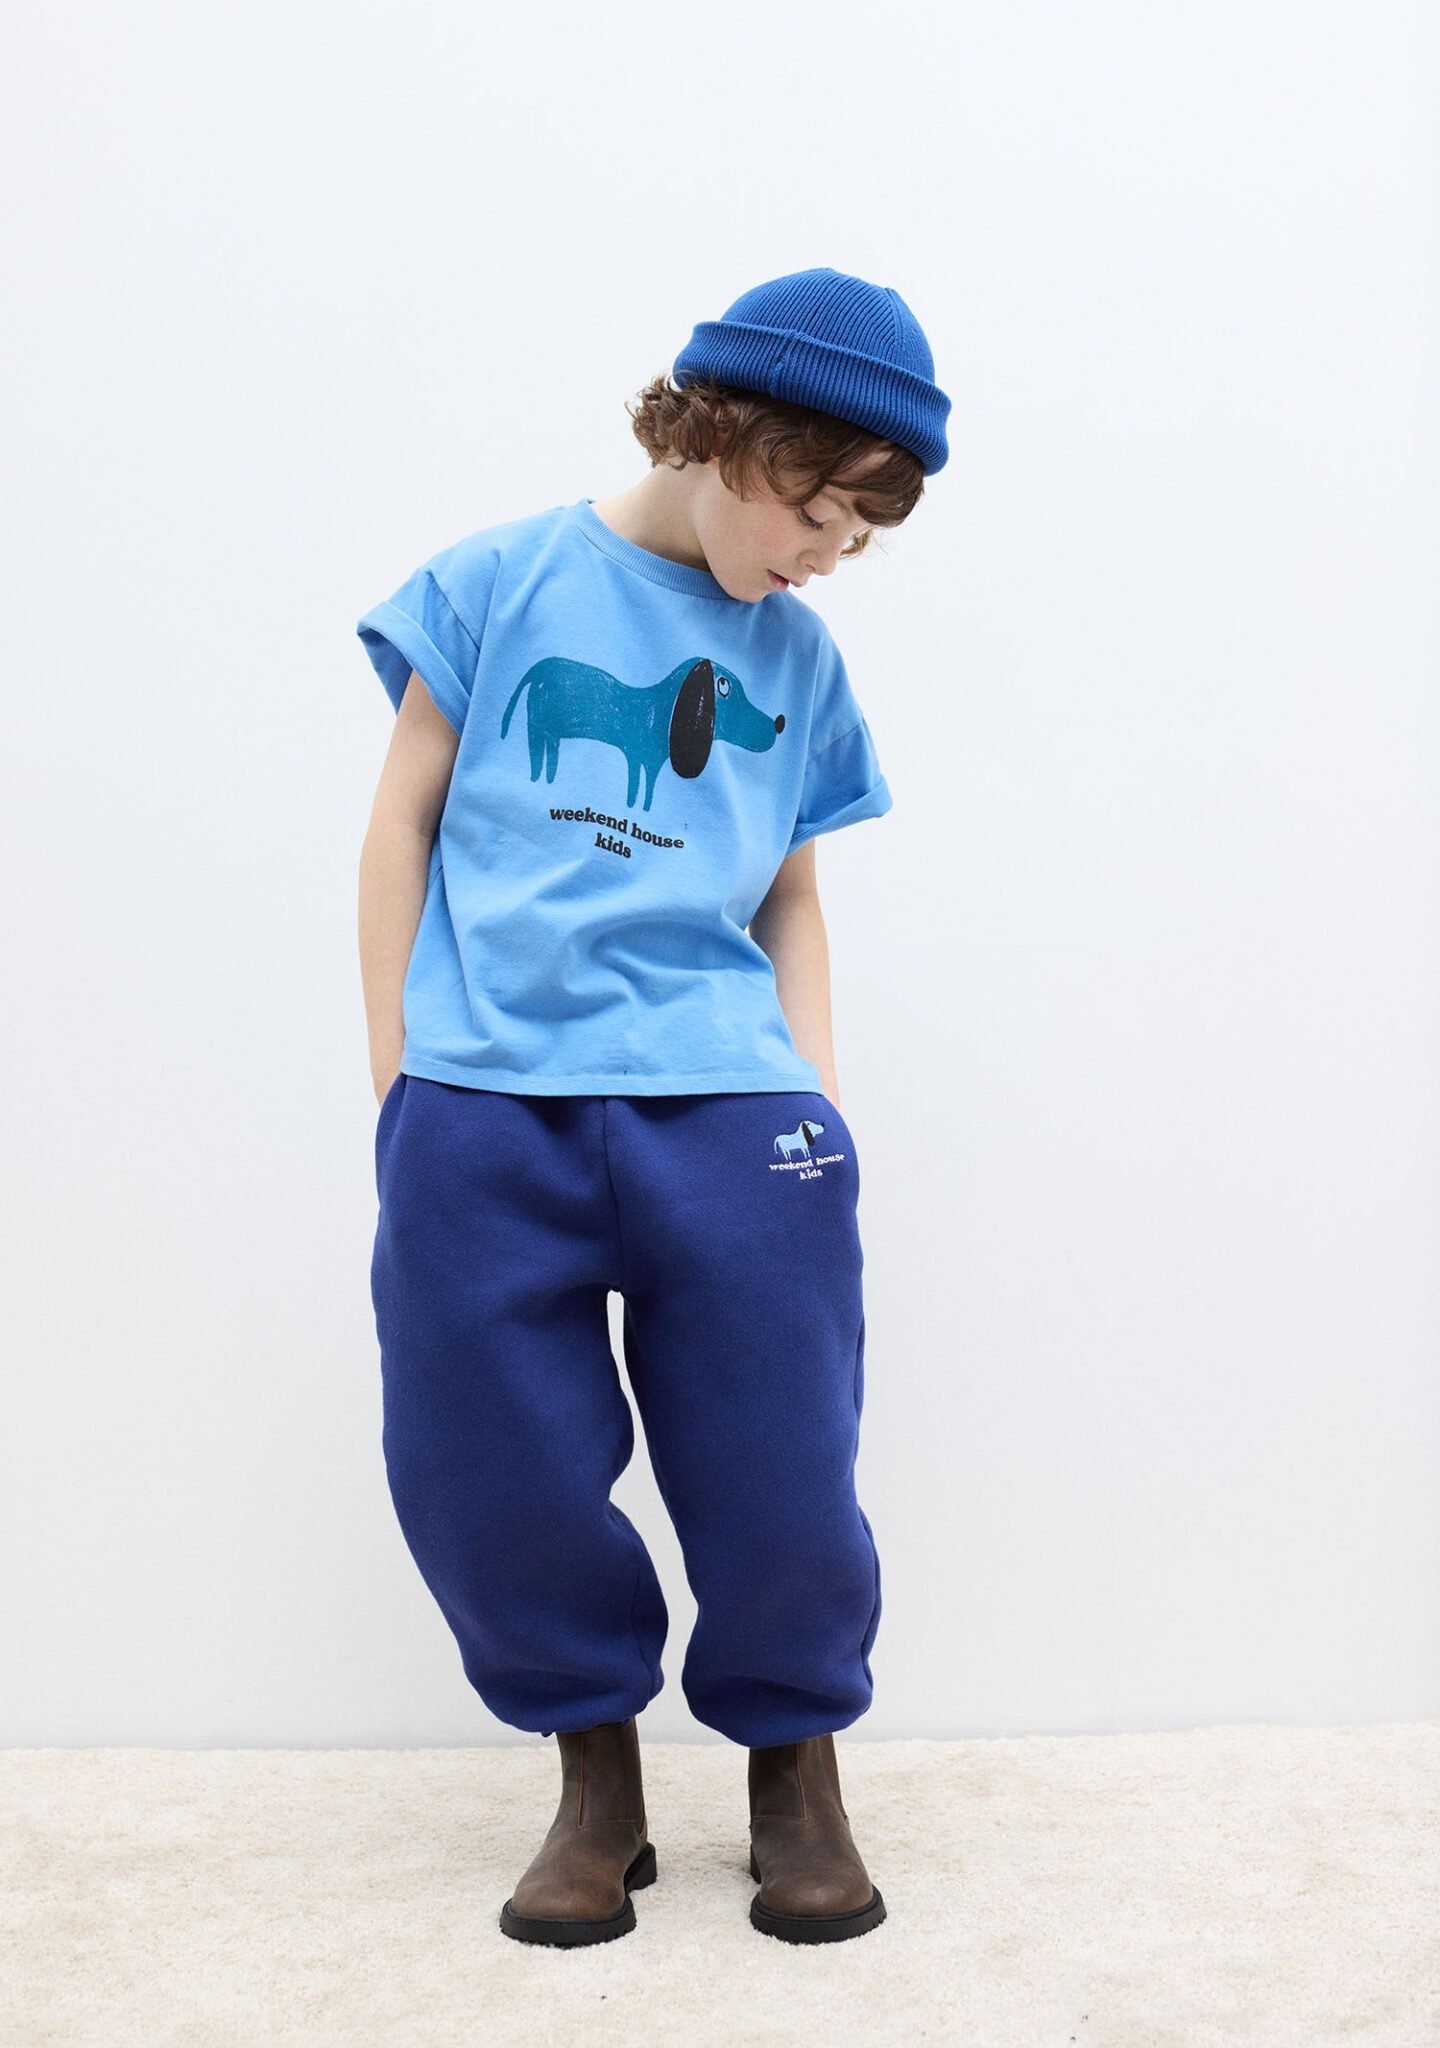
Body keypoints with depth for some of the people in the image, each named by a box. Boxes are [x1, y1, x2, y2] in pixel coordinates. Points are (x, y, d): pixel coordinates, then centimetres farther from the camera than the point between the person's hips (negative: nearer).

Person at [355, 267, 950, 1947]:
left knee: (779, 1479, 2)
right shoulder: (503, 582, 5)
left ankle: (794, 1762, 28)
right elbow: (405, 820, 8)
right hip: (483, 1112, -1)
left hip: (727, 1113, 2)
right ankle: (595, 1774, 26)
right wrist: (397, 1075, 4)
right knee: (495, 1481, 2)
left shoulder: (798, 658, 13)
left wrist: (811, 1094, 7)